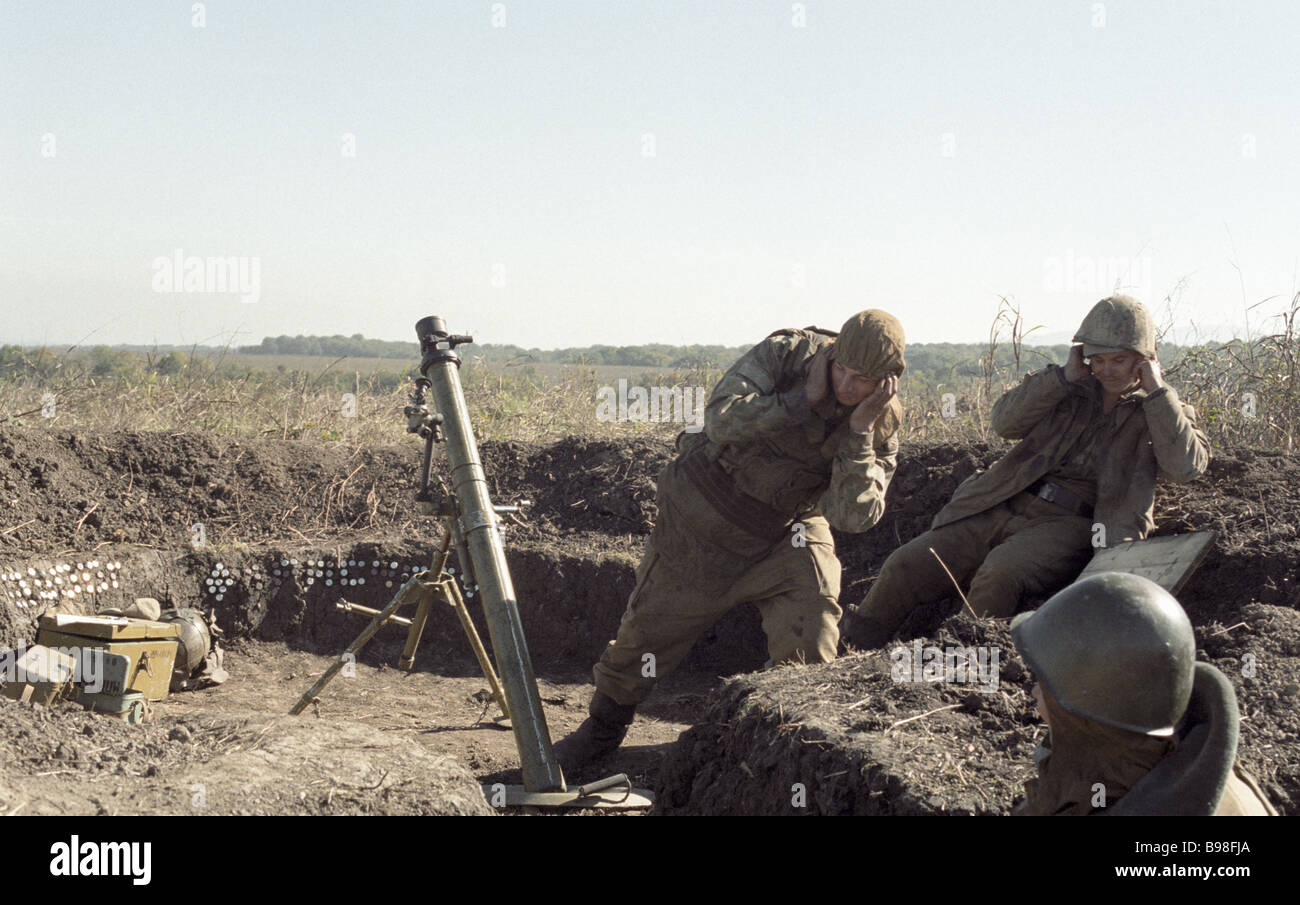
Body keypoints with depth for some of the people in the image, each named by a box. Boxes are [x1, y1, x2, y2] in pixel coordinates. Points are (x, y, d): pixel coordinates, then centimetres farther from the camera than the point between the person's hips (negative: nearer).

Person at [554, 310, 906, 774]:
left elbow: (855, 515, -24)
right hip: (708, 508, -1)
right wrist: (804, 398, -34)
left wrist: (859, 432, -32)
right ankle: (603, 726, 29)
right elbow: (722, 421, -32)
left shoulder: (883, 423, -15)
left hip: (788, 526, 2)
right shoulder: (786, 353, -21)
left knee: (810, 639, -16)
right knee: (652, 623, 5)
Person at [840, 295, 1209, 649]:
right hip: (1005, 506, 4)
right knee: (907, 566, -7)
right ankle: (841, 654, 9)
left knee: (1001, 572, -35)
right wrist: (1065, 375, -4)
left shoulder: (1160, 411, 8)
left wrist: (1157, 389, -10)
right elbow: (1005, 421, 2)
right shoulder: (1072, 389, 15)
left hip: (1070, 525, -4)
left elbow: (1187, 466, -12)